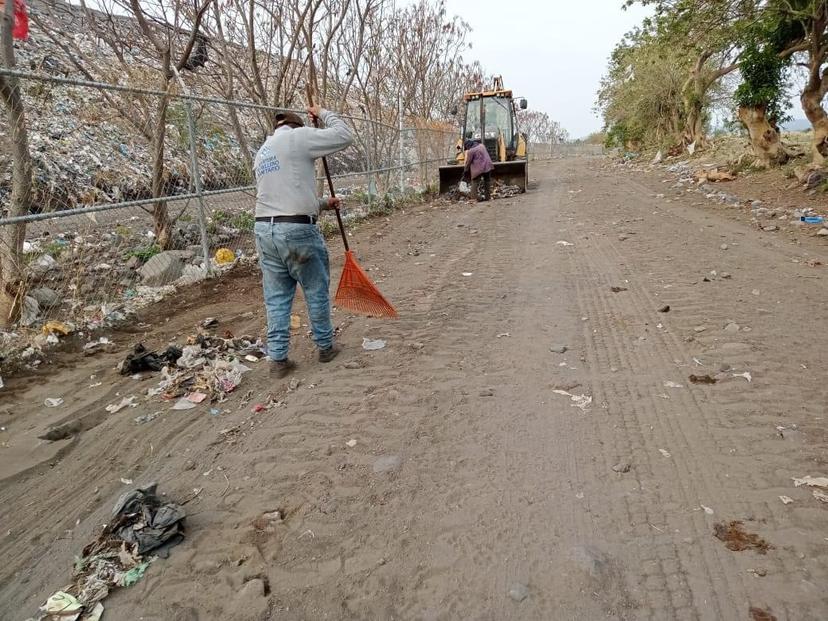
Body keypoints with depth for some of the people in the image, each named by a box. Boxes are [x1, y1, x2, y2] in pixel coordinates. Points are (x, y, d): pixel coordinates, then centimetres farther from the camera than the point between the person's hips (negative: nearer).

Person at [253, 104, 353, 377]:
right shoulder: (298, 136, -1)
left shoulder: (261, 154, 24)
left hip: (264, 230, 7)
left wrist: (323, 204, 30)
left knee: (276, 297, 11)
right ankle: (325, 347, 24)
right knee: (317, 292, 10)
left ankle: (278, 358, 13)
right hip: (297, 230, -7)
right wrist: (323, 113, 16)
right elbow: (345, 136, 0)